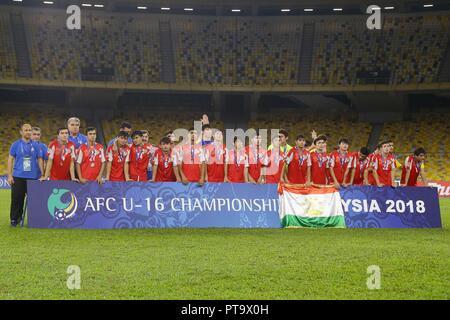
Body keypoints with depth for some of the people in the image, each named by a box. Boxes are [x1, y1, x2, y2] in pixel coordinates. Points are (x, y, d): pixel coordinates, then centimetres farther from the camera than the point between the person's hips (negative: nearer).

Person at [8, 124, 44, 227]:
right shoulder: (16, 145, 4)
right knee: (16, 199, -1)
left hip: (33, 177, 1)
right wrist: (9, 175, -2)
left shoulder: (36, 145, 8)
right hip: (18, 177, -1)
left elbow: (40, 160, 10)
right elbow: (10, 160, 5)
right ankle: (14, 219, 8)